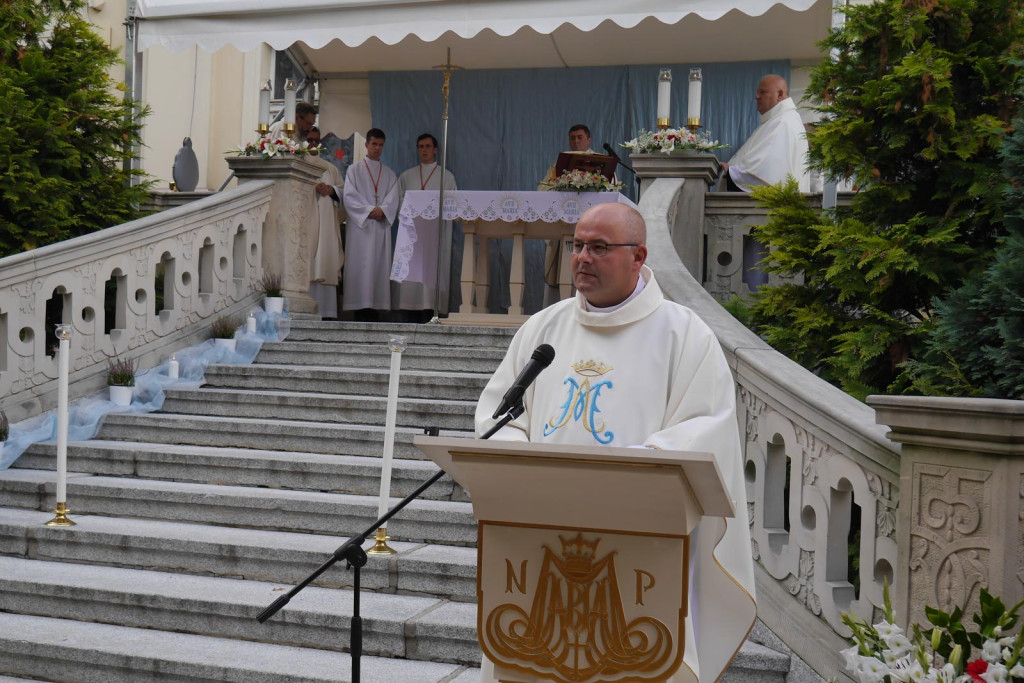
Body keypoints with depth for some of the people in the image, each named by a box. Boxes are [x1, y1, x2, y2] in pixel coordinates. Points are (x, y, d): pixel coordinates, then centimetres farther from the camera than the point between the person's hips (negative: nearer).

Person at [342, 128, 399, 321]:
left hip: (382, 226, 3)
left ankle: (377, 309, -6)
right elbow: (349, 197, -1)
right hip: (359, 225, -3)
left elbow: (393, 200, 6)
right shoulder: (354, 170, 10)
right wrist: (370, 211, -12)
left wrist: (382, 210, -14)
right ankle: (361, 310, -12)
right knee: (360, 266, -9)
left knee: (380, 266, -3)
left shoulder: (390, 174, 19)